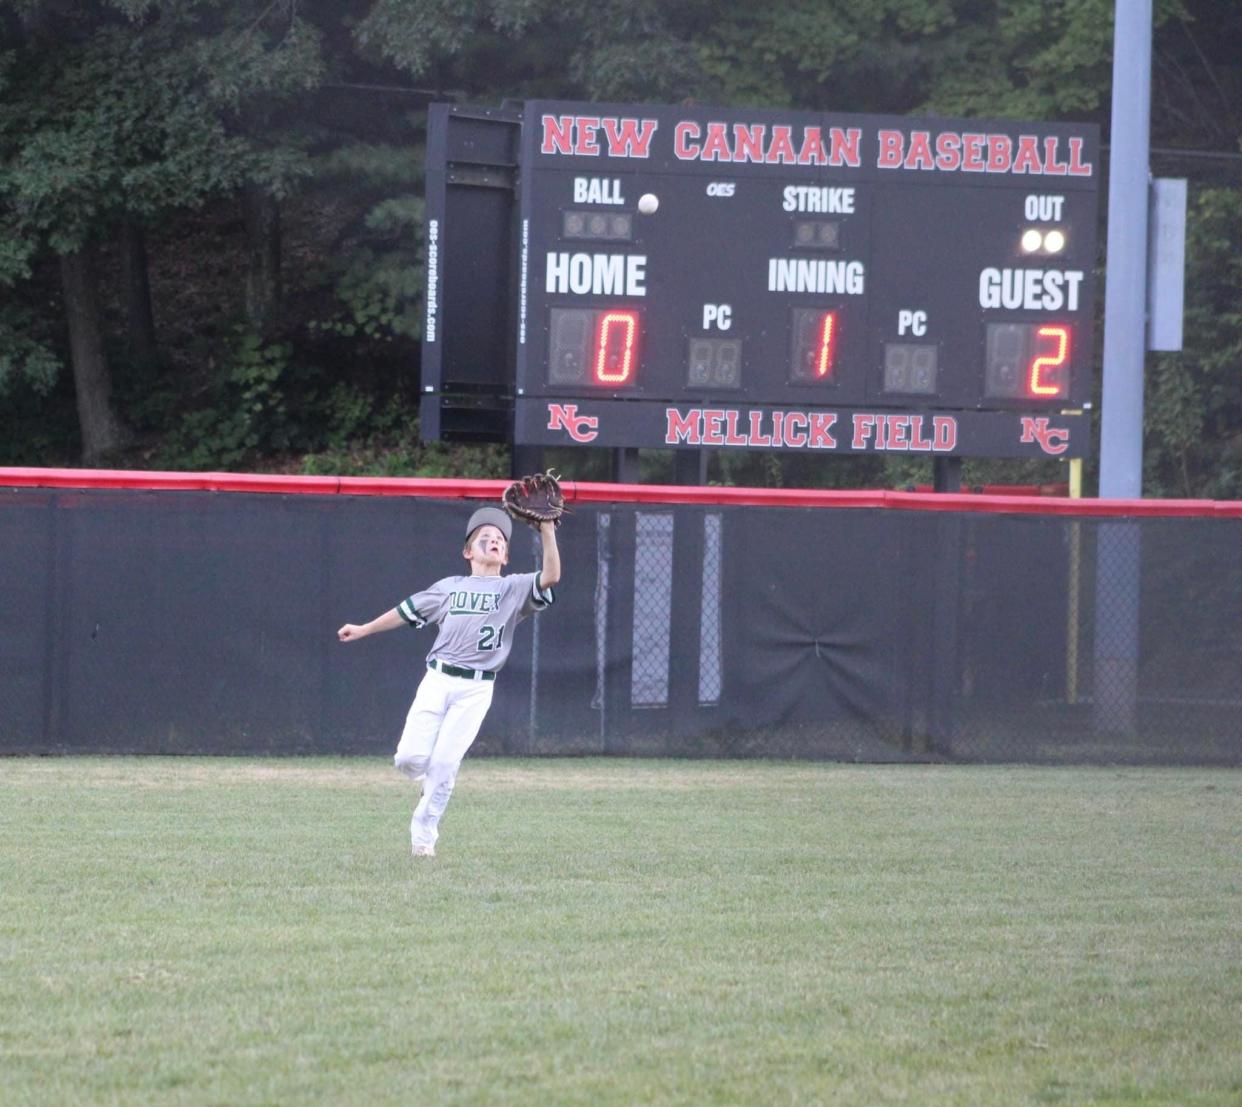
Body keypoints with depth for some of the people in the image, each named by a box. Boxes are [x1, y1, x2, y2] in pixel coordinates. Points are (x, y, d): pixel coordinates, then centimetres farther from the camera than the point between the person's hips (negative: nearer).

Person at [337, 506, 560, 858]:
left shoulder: (514, 589, 6)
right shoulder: (450, 587, 14)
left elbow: (551, 578, -11)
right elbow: (407, 611, 20)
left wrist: (547, 533, -21)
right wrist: (362, 630, 21)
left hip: (476, 689, -2)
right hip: (437, 680, 2)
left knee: (444, 763, -8)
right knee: (411, 757, -11)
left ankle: (424, 833, 8)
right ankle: (432, 784, 25)